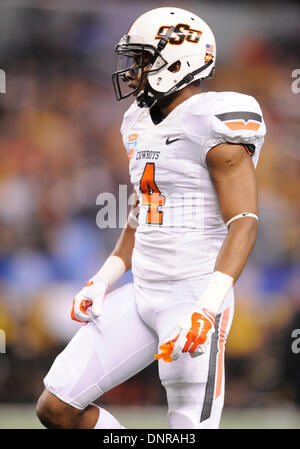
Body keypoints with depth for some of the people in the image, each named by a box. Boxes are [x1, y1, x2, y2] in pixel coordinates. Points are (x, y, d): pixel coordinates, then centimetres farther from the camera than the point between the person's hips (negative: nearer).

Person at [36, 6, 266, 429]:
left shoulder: (215, 128, -13)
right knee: (55, 407, 3)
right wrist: (101, 284, 14)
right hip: (144, 295, 9)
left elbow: (243, 223, -18)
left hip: (195, 298, -8)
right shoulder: (144, 125, 14)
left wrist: (208, 310, -27)